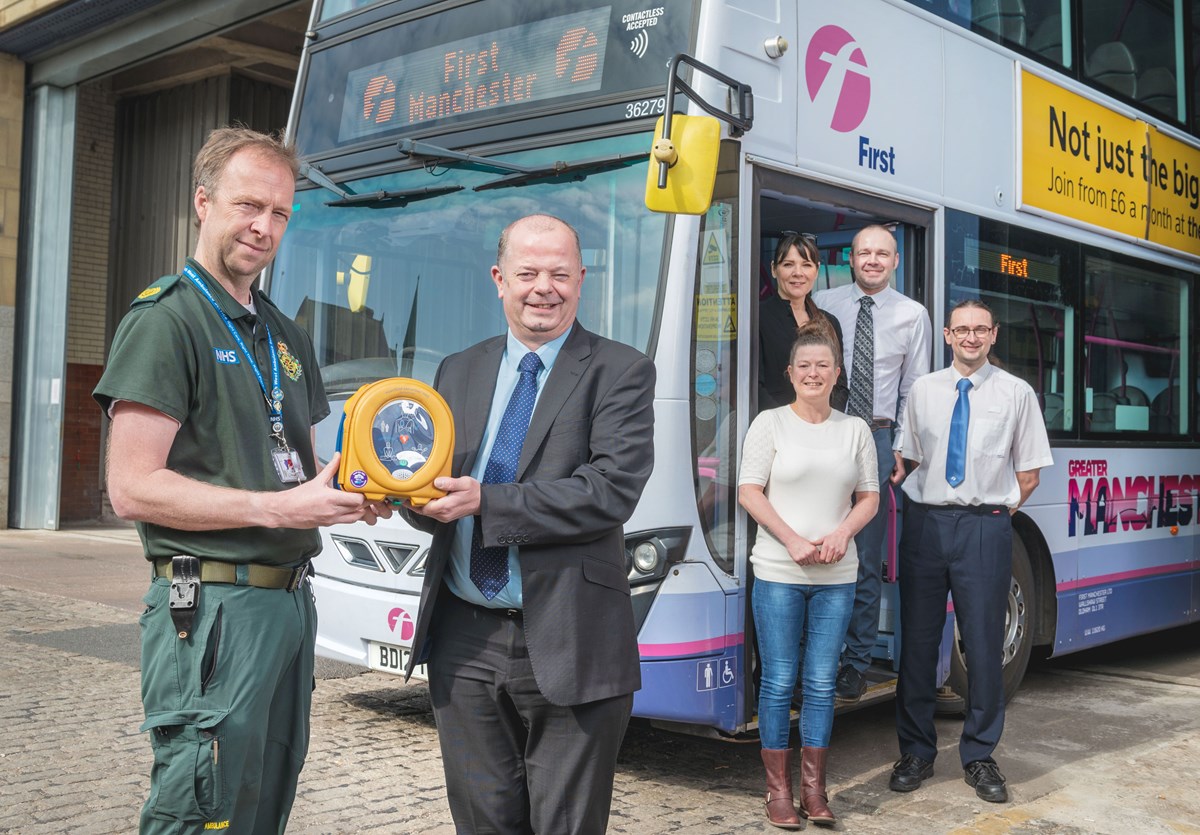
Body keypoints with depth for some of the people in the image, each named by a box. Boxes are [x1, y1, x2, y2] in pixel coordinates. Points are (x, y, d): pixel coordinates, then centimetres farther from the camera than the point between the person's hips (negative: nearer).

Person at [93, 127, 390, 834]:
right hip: (211, 609, -8)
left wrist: (348, 492, 4)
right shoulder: (166, 321, -8)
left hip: (291, 600, 8)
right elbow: (132, 489, -16)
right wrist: (277, 508, -20)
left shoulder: (288, 337, 18)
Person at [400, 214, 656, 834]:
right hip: (463, 639, 5)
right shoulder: (458, 372, 13)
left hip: (566, 643, -4)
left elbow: (612, 491, -17)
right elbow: (433, 498, 12)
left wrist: (484, 503, -20)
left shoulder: (619, 372, -3)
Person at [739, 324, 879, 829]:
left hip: (836, 576, 3)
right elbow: (749, 492, -3)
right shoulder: (770, 423, 1)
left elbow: (869, 497, 11)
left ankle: (813, 789, 15)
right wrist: (792, 540, -13)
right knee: (779, 681, 1)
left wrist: (842, 533, -8)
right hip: (778, 573, -2)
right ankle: (778, 788, 11)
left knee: (822, 683, 6)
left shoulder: (855, 429, 10)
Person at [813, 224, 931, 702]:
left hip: (878, 437, 1)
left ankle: (856, 663, 13)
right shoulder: (824, 304, 6)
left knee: (866, 557, 3)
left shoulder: (913, 315, 9)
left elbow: (914, 389, 9)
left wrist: (903, 448, 1)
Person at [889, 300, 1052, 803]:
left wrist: (992, 513, 0)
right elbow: (911, 459, 12)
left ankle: (979, 758, 18)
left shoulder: (1017, 394, 3)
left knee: (984, 644, 3)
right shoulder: (923, 390, 9)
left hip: (985, 526, -2)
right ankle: (916, 752, 20)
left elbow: (1028, 476, 4)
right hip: (925, 522, 2)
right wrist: (929, 505, 2)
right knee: (918, 639, 6)